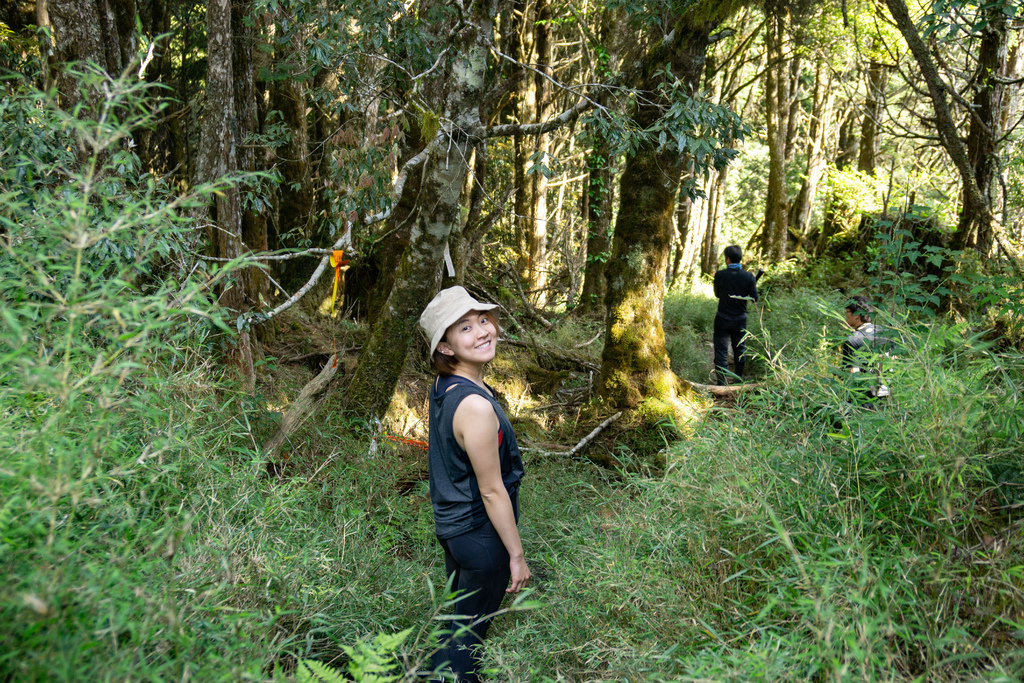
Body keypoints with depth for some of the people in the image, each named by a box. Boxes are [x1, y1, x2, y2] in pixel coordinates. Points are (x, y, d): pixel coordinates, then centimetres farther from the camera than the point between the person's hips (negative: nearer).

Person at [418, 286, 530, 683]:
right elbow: (492, 491, -24)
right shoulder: (476, 406, -31)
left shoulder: (442, 387, -3)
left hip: (450, 522, 9)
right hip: (480, 534, -8)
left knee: (457, 617, 28)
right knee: (470, 631, 13)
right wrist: (517, 556, -14)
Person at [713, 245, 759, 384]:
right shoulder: (749, 276, -10)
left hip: (722, 320, -2)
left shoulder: (720, 275, -11)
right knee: (740, 350, 18)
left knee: (721, 351, 4)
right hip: (740, 319, 2)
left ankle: (722, 383, 2)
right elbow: (754, 298, -7)